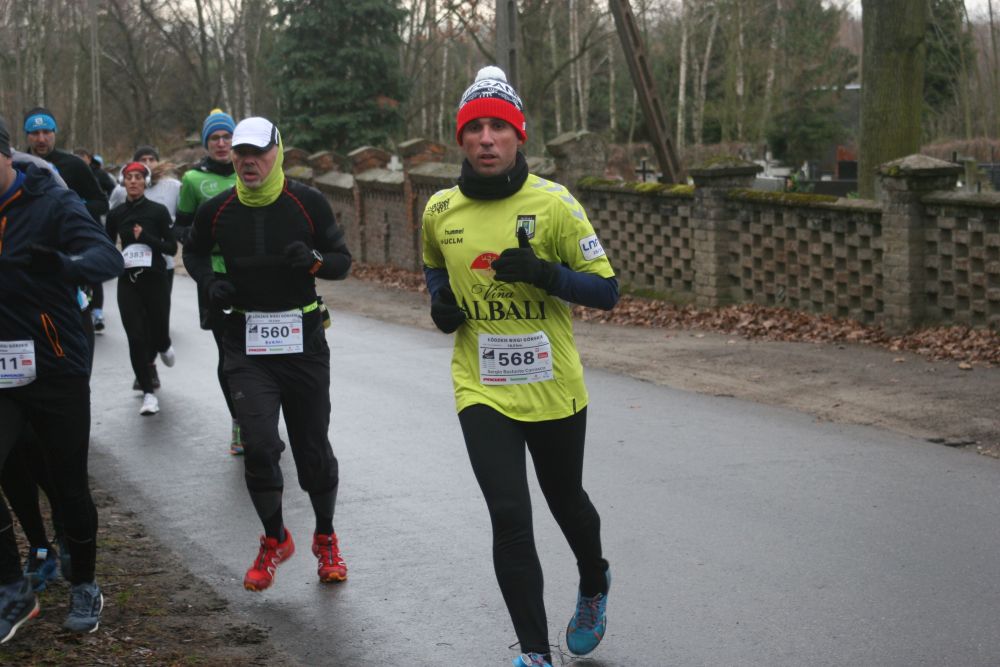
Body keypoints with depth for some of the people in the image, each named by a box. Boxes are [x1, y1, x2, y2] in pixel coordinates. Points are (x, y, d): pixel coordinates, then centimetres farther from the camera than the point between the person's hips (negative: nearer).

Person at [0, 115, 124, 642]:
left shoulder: (53, 205, -9)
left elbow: (108, 257, -24)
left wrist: (64, 263, -46)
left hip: (57, 371, -3)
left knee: (69, 484, 8)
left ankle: (84, 587, 29)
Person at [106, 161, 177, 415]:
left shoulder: (158, 211, -3)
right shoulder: (116, 214, 4)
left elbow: (172, 248, -5)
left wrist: (146, 238, -18)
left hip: (155, 279, -2)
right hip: (128, 281, 2)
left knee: (158, 333, 4)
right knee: (136, 338, -6)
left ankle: (164, 346, 43)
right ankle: (148, 392, 2)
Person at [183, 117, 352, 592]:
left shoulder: (308, 203, -5)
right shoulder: (216, 211, 0)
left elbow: (342, 261, 2)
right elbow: (194, 253, 19)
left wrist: (315, 261, -20)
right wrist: (210, 283, -1)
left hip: (303, 340, 0)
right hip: (246, 344, 1)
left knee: (313, 450, 6)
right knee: (259, 444, -13)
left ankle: (325, 539, 28)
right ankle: (274, 539, 10)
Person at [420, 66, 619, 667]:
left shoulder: (554, 203, -12)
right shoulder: (440, 211, 0)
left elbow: (606, 290, -10)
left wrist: (545, 274, -26)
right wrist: (441, 303, 1)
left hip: (554, 389, -1)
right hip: (482, 392, 1)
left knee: (566, 502, 20)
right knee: (510, 519, -9)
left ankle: (594, 585, 52)